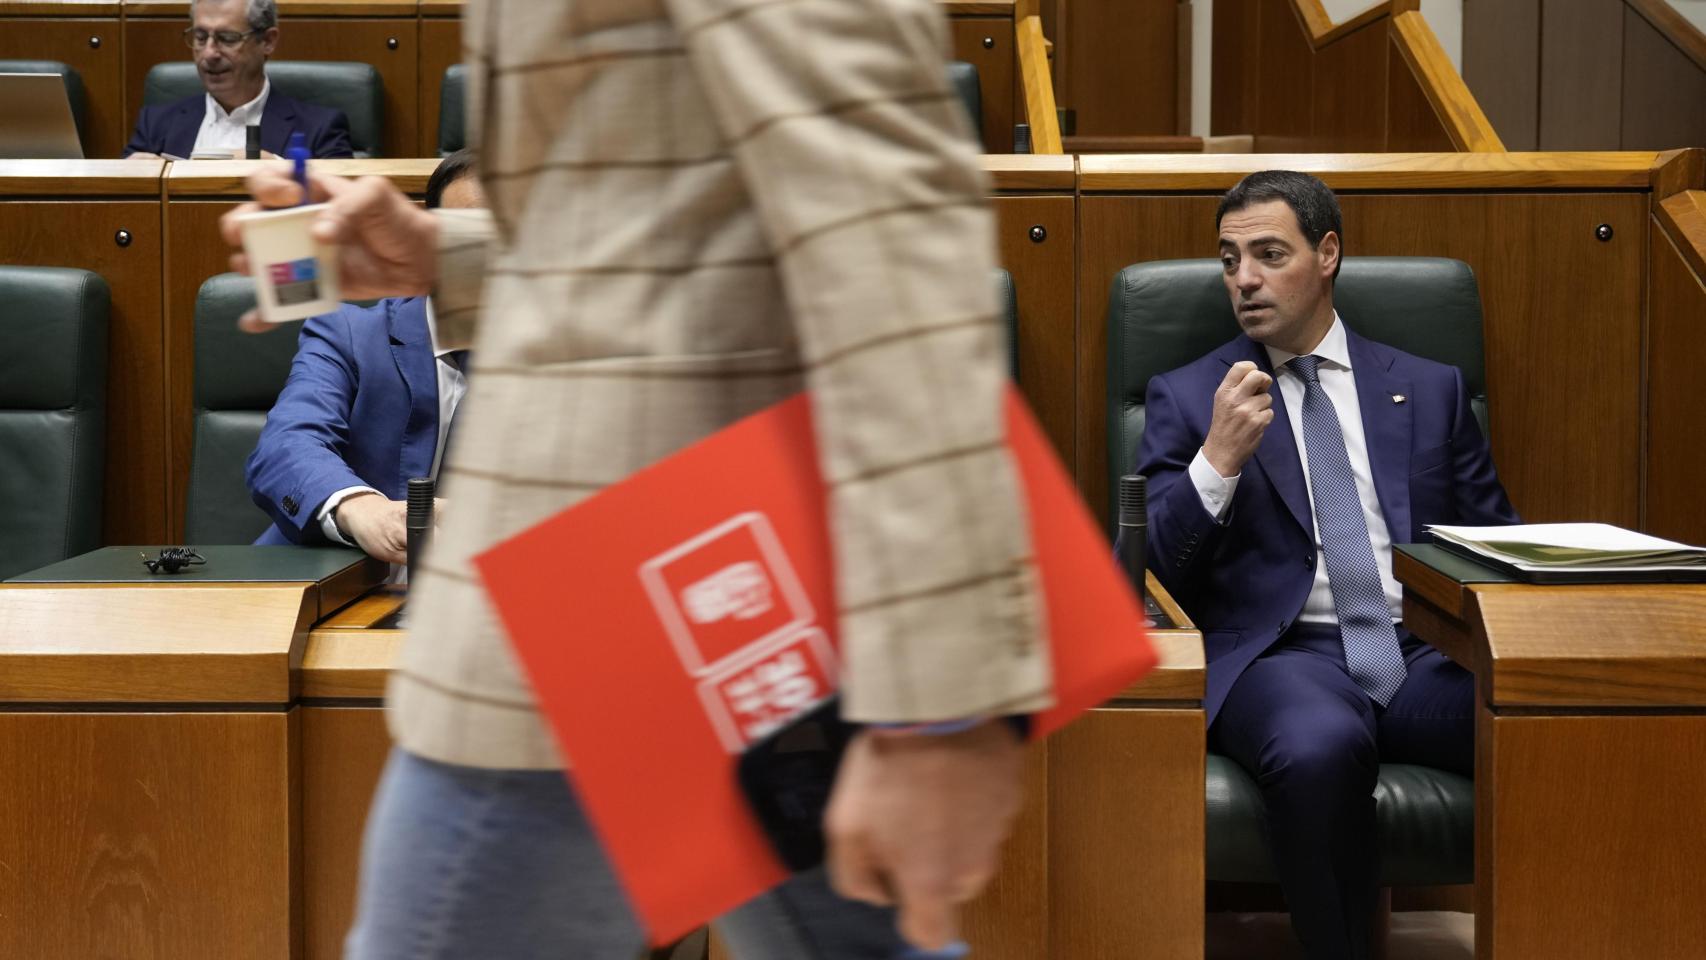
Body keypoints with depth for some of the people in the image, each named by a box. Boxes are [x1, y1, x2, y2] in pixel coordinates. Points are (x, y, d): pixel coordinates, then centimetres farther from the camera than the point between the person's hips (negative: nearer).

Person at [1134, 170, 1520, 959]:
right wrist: (1217, 461, -10)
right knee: (1321, 745, -38)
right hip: (1282, 655, -2)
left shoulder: (1428, 390, 19)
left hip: (1427, 655, 2)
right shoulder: (1185, 397, 12)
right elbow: (1139, 576, 5)